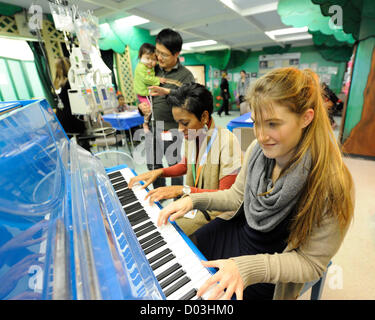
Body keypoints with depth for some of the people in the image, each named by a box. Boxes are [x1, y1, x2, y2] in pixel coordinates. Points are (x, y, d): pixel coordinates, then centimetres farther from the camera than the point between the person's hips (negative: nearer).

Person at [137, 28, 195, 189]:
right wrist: (141, 106, -4)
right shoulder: (154, 70, 10)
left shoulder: (186, 75, -5)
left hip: (172, 129, -5)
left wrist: (168, 92, -29)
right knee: (153, 165, 17)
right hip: (152, 128, 6)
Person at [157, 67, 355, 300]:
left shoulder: (333, 185, -28)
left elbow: (311, 263, -17)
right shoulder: (257, 150, -13)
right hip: (233, 231, 5)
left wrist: (247, 268, -31)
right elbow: (237, 196, 1)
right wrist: (193, 200, -13)